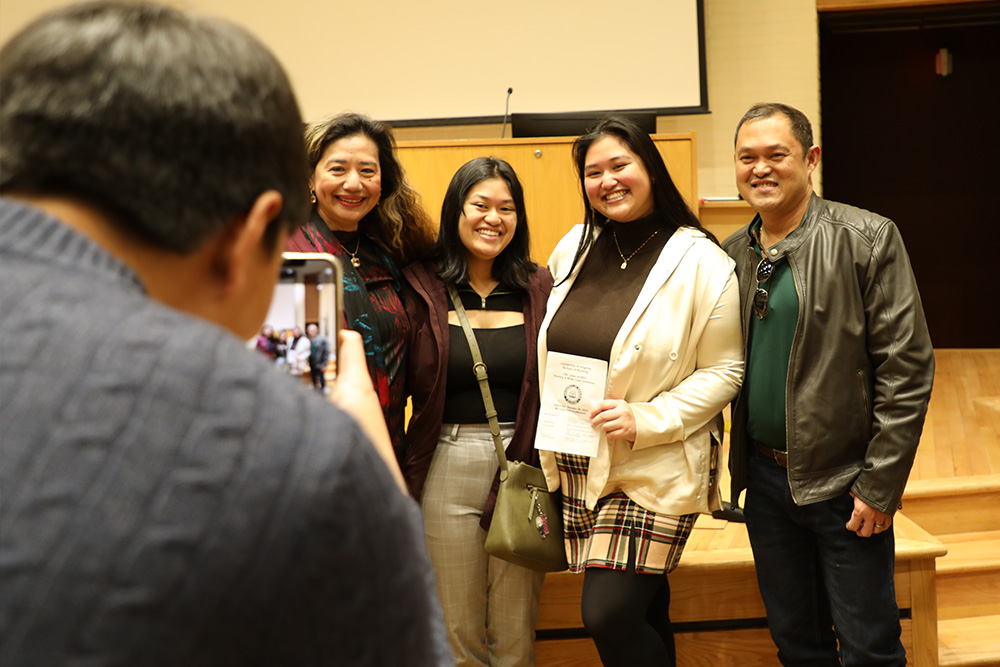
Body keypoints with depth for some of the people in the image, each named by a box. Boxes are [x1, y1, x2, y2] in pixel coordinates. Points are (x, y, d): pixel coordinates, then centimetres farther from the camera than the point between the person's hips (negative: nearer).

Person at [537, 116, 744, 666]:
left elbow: (723, 370, -10)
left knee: (608, 615, -9)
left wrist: (646, 420, -20)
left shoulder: (701, 262, -10)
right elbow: (549, 349, 17)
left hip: (655, 470, -5)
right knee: (641, 610, 14)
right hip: (578, 465, 5)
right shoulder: (573, 248, 6)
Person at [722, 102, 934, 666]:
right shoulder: (732, 254, 5)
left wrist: (880, 486, -14)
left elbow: (908, 368, -12)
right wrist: (725, 468, 6)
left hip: (844, 484, -4)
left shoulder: (868, 239, -10)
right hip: (765, 480, 5)